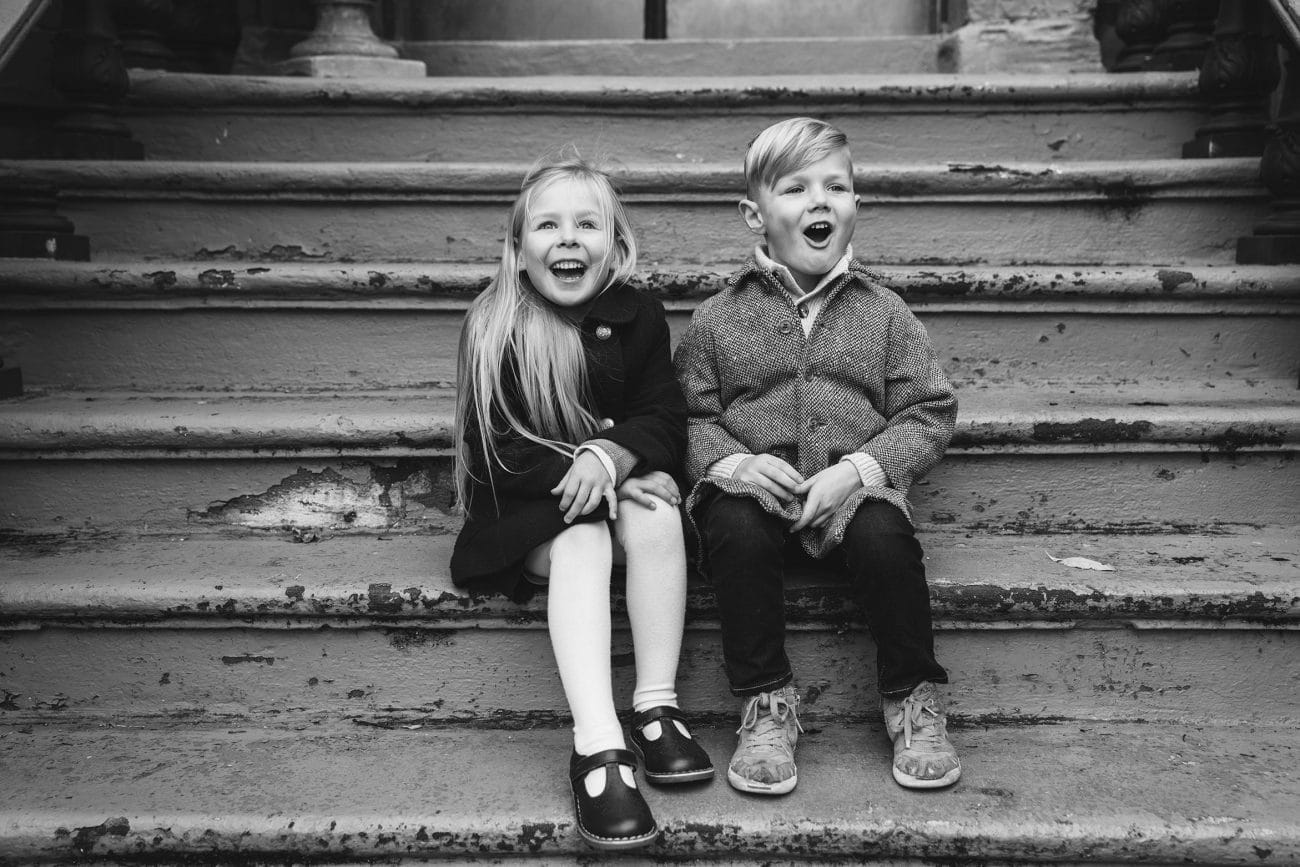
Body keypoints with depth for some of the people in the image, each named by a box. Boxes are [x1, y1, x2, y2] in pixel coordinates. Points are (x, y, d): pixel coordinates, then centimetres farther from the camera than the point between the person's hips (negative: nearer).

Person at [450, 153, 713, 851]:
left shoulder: (638, 317, 1)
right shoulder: (493, 328, -8)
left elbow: (666, 421, -4)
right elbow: (500, 450, -13)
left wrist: (611, 455, -27)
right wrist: (598, 480, -23)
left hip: (622, 486, 3)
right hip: (524, 512, -3)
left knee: (657, 517, -29)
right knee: (583, 537, -33)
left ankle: (657, 707, -22)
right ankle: (597, 743, -40)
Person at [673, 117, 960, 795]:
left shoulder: (883, 312, 9)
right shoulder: (719, 317, 8)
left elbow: (929, 413, 5)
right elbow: (690, 416, 7)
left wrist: (860, 468, -12)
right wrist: (732, 461, -15)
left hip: (853, 491, 0)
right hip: (754, 488, 0)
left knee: (885, 537, -30)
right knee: (736, 532, -32)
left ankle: (913, 701, -6)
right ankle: (766, 704, -12)